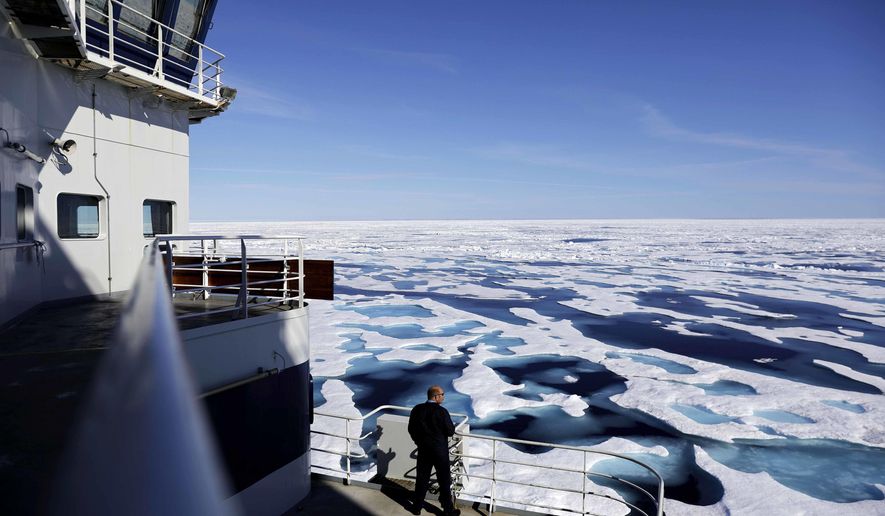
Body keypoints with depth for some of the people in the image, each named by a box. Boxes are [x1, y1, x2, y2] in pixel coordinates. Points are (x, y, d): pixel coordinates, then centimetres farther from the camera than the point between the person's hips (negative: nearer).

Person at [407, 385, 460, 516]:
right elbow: (451, 431, -15)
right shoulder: (442, 411, -21)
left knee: (422, 479, 17)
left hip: (423, 450, 4)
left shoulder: (417, 409, -6)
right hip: (440, 451, -4)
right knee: (444, 480, 10)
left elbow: (411, 429, 3)